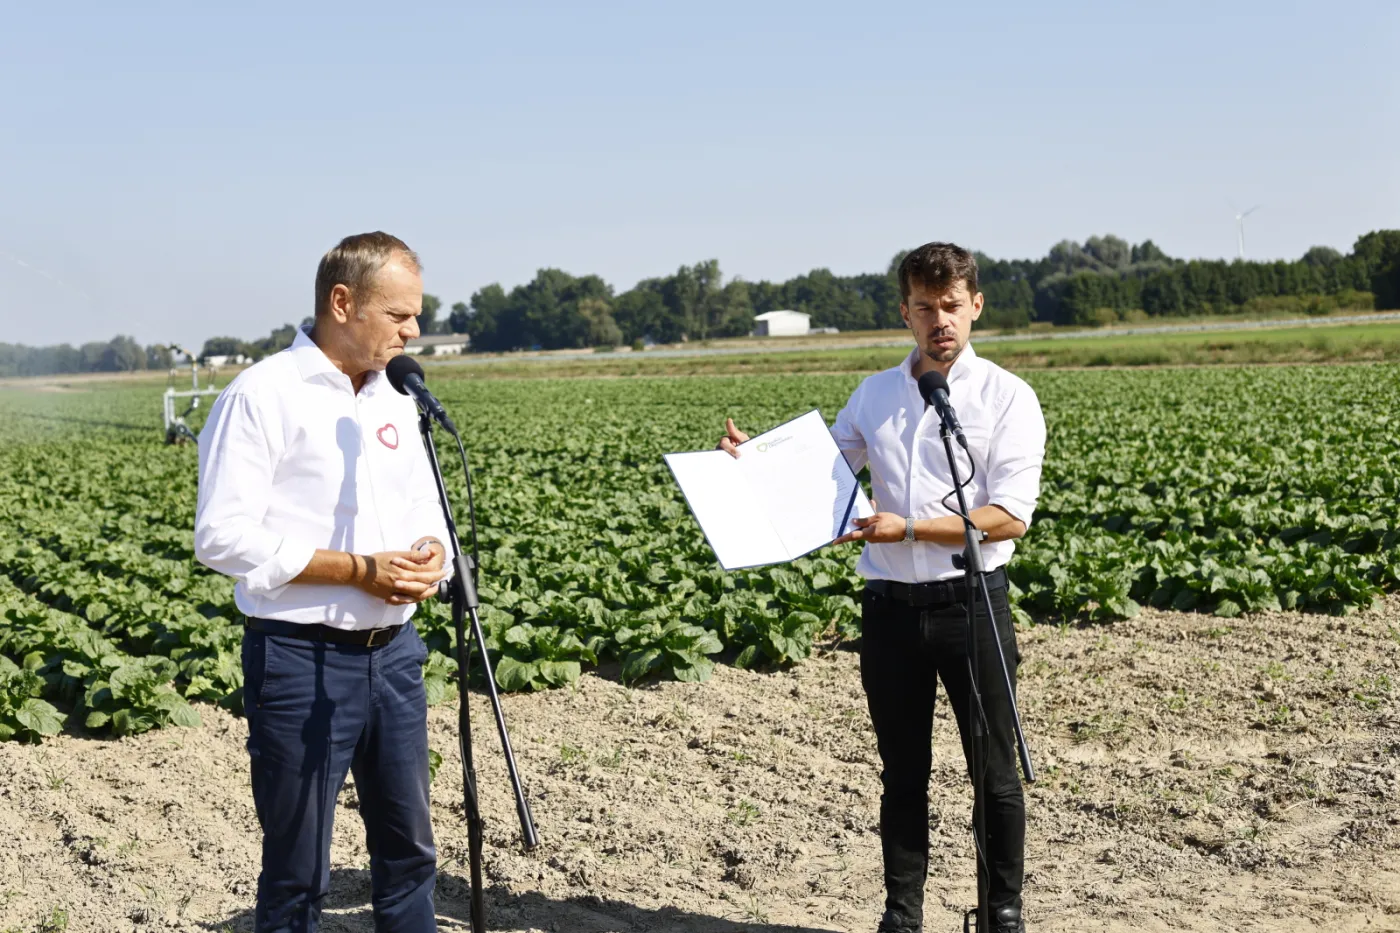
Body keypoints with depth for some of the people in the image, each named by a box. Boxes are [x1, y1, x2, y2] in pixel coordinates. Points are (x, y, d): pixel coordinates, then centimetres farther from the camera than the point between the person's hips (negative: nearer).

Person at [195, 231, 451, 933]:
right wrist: (359, 570, -19)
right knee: (298, 873, 4)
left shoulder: (394, 399, 12)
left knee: (408, 850, 16)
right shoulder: (262, 396, -11)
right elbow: (223, 538, -17)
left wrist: (431, 556, -4)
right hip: (301, 657, -7)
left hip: (393, 650, 7)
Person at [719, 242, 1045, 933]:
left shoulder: (1007, 397, -3)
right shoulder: (873, 396, 11)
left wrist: (909, 527, -18)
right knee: (903, 773, 12)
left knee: (995, 773, 6)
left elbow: (1010, 516, -12)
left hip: (971, 599, -3)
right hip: (890, 605, 3)